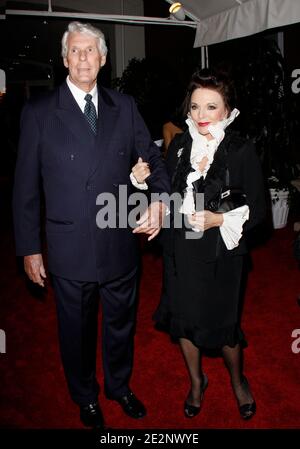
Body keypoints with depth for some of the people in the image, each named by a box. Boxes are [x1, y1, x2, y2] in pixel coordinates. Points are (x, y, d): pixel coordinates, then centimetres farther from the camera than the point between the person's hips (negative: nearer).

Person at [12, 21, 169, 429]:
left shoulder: (125, 107, 3)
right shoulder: (39, 112, -5)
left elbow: (151, 158, 7)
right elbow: (26, 187, -4)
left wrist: (158, 198, -14)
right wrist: (29, 249, -5)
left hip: (121, 244, 3)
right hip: (70, 249, -2)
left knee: (121, 323, 21)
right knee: (77, 329, 17)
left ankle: (120, 386, 47)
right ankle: (86, 396, 44)